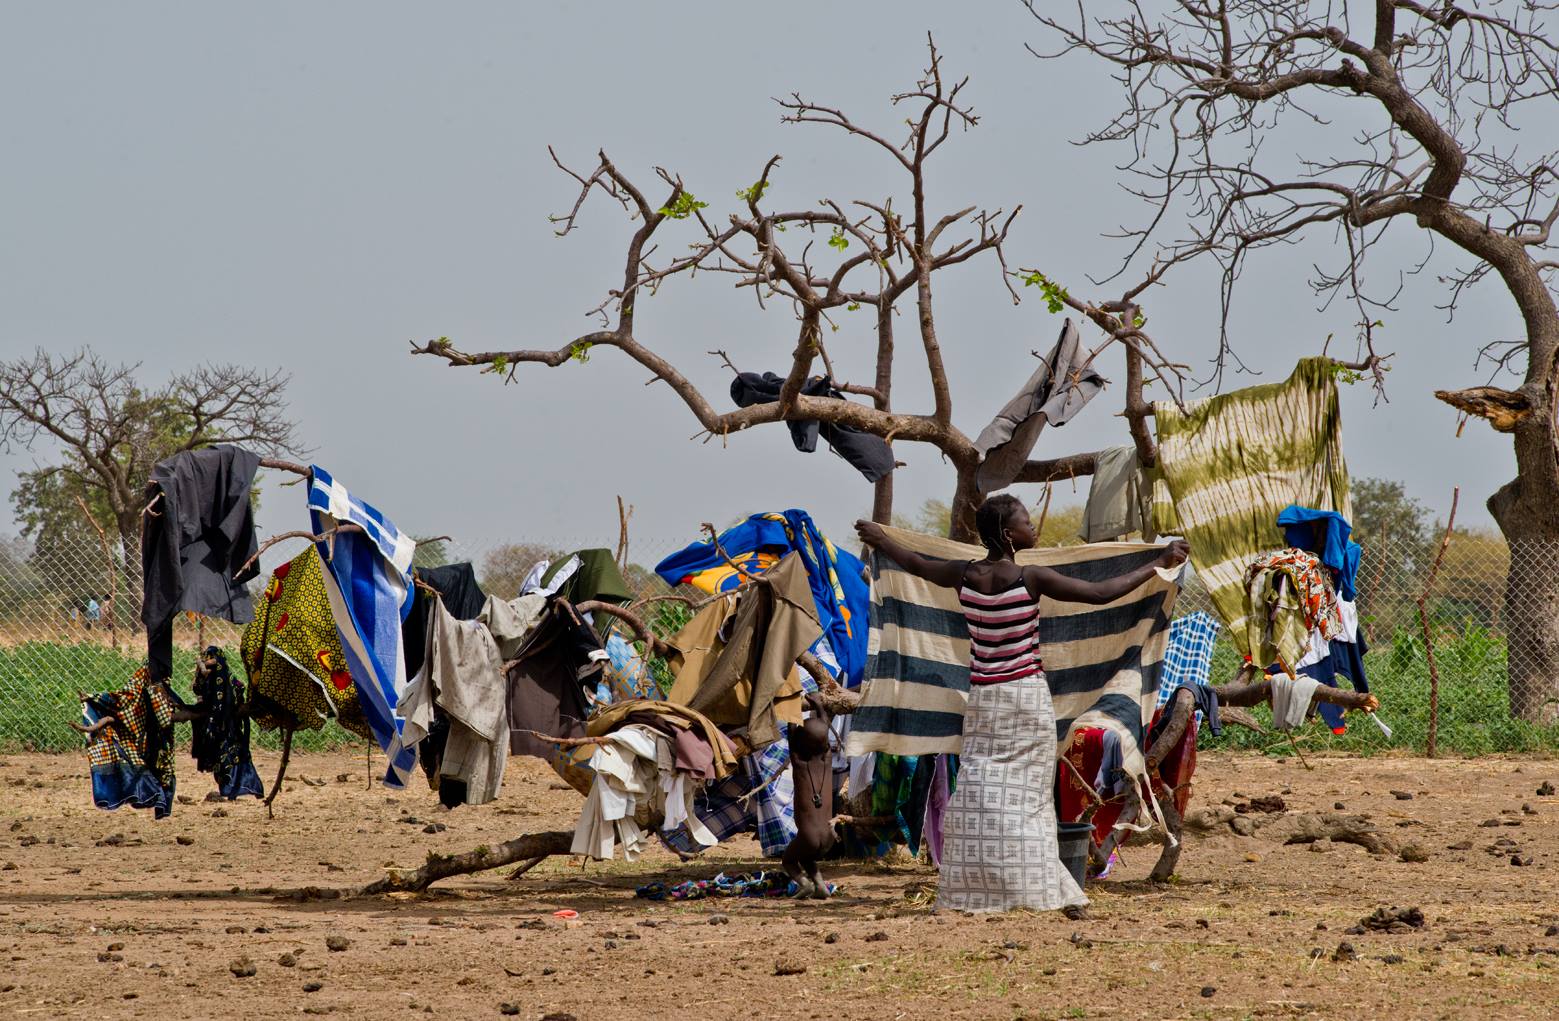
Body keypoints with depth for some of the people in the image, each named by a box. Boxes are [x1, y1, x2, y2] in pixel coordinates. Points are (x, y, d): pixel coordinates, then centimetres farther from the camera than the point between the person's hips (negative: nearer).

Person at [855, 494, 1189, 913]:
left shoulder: (964, 576, -2)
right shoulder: (1030, 579, -16)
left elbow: (917, 564, 17)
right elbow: (1101, 592, -16)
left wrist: (881, 541, 38)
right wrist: (1158, 563, -6)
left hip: (983, 697, 4)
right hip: (1027, 695, -4)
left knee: (980, 786, 6)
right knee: (1025, 792, 0)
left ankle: (973, 889, 4)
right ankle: (1030, 887, 0)